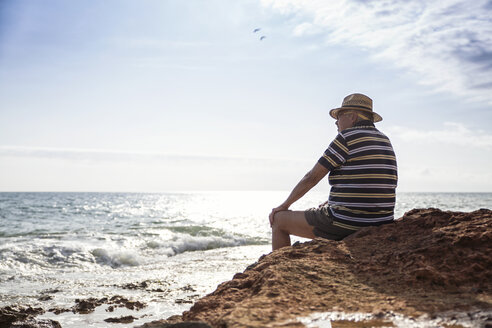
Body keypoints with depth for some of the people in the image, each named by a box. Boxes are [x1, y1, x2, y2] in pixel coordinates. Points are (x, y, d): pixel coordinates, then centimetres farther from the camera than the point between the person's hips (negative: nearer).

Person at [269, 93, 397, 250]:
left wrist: (285, 204, 6)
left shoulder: (347, 137, -11)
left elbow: (312, 177, -7)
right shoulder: (385, 141, 12)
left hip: (347, 224, -8)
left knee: (278, 219, 8)